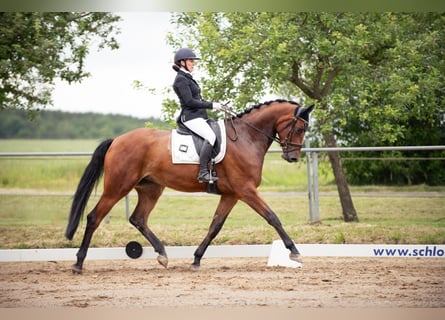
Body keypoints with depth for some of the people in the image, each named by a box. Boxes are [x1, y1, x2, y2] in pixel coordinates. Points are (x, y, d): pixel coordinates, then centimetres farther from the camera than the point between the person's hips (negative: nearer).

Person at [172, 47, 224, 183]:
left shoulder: (187, 78, 21)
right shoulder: (181, 79, -10)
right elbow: (189, 102, -18)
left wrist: (214, 104, 11)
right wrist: (211, 105, -15)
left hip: (199, 116, 11)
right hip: (191, 117, -11)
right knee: (210, 136, -30)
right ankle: (203, 173, -35)